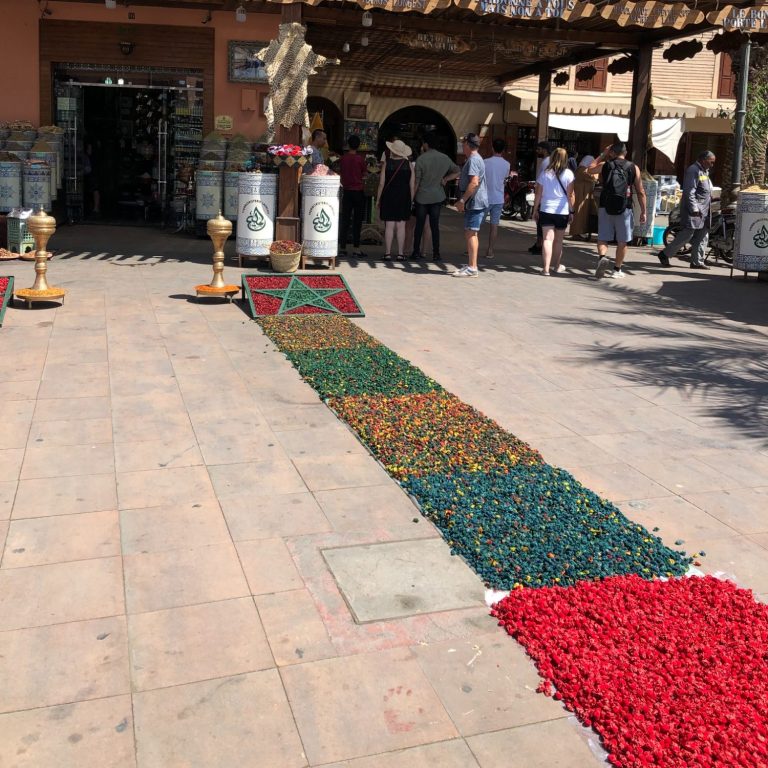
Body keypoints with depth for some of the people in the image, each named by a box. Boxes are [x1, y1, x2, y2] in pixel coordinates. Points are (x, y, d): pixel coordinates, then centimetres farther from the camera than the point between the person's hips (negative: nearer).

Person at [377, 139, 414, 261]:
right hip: (404, 198, 1)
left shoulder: (387, 164, -3)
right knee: (401, 226, 3)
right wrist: (411, 200, 9)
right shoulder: (409, 165, 1)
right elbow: (412, 186, 1)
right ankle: (400, 253, 3)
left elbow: (381, 184, -3)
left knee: (389, 226, 1)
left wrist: (379, 200, 5)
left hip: (388, 197, -1)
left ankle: (388, 253, 0)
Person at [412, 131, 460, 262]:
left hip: (422, 197, -3)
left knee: (419, 225, 6)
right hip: (437, 196, 3)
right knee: (435, 225, 5)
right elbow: (457, 172, 12)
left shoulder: (421, 159, -12)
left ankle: (416, 252, 8)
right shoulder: (445, 158, 2)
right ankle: (436, 254, 4)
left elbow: (416, 181, -10)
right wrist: (445, 179, 7)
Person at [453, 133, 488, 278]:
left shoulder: (473, 160, -14)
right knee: (468, 233, 14)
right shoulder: (474, 159, 20)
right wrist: (462, 201, 22)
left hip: (475, 203, -10)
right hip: (473, 203, 10)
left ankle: (472, 268, -11)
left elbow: (474, 183, -24)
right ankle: (470, 265, 20)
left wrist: (462, 200, -20)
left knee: (471, 233, -10)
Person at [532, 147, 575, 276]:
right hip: (562, 211, 0)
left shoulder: (544, 173, 1)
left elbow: (538, 194, 3)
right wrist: (571, 211, 4)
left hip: (546, 210, 0)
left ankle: (546, 268, -15)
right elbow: (570, 195, -5)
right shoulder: (568, 174, -4)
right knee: (558, 240, 15)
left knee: (547, 239, -4)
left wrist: (535, 210, 11)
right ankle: (556, 265, 30)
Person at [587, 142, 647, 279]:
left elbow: (590, 169, 24)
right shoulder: (633, 168, 2)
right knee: (622, 241, 11)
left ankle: (602, 257, -20)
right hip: (624, 209, 0)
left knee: (602, 237, 8)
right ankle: (617, 269, 18)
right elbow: (641, 192, 1)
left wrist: (602, 155, 28)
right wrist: (643, 211, 7)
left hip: (605, 207, 0)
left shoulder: (605, 165, 2)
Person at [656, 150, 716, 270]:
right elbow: (690, 191, -21)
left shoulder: (705, 171, 18)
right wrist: (694, 209, -25)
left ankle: (697, 261, 14)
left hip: (704, 212, 10)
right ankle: (664, 254, 1)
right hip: (694, 211, -10)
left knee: (702, 237, 9)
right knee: (687, 235, -10)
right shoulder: (693, 170, -13)